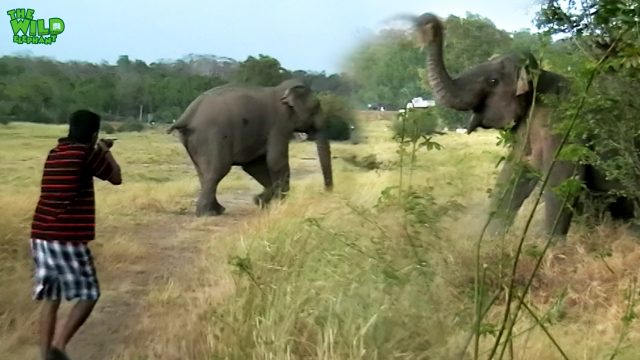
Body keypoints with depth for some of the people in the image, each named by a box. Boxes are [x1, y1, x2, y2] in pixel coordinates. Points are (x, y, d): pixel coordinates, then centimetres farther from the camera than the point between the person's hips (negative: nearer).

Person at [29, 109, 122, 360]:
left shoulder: (55, 153, 14)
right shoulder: (87, 153, -7)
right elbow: (116, 178, 5)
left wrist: (99, 151, 32)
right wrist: (105, 151, 18)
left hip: (41, 236, 7)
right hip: (68, 238, -7)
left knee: (50, 299, 13)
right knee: (89, 295, 6)